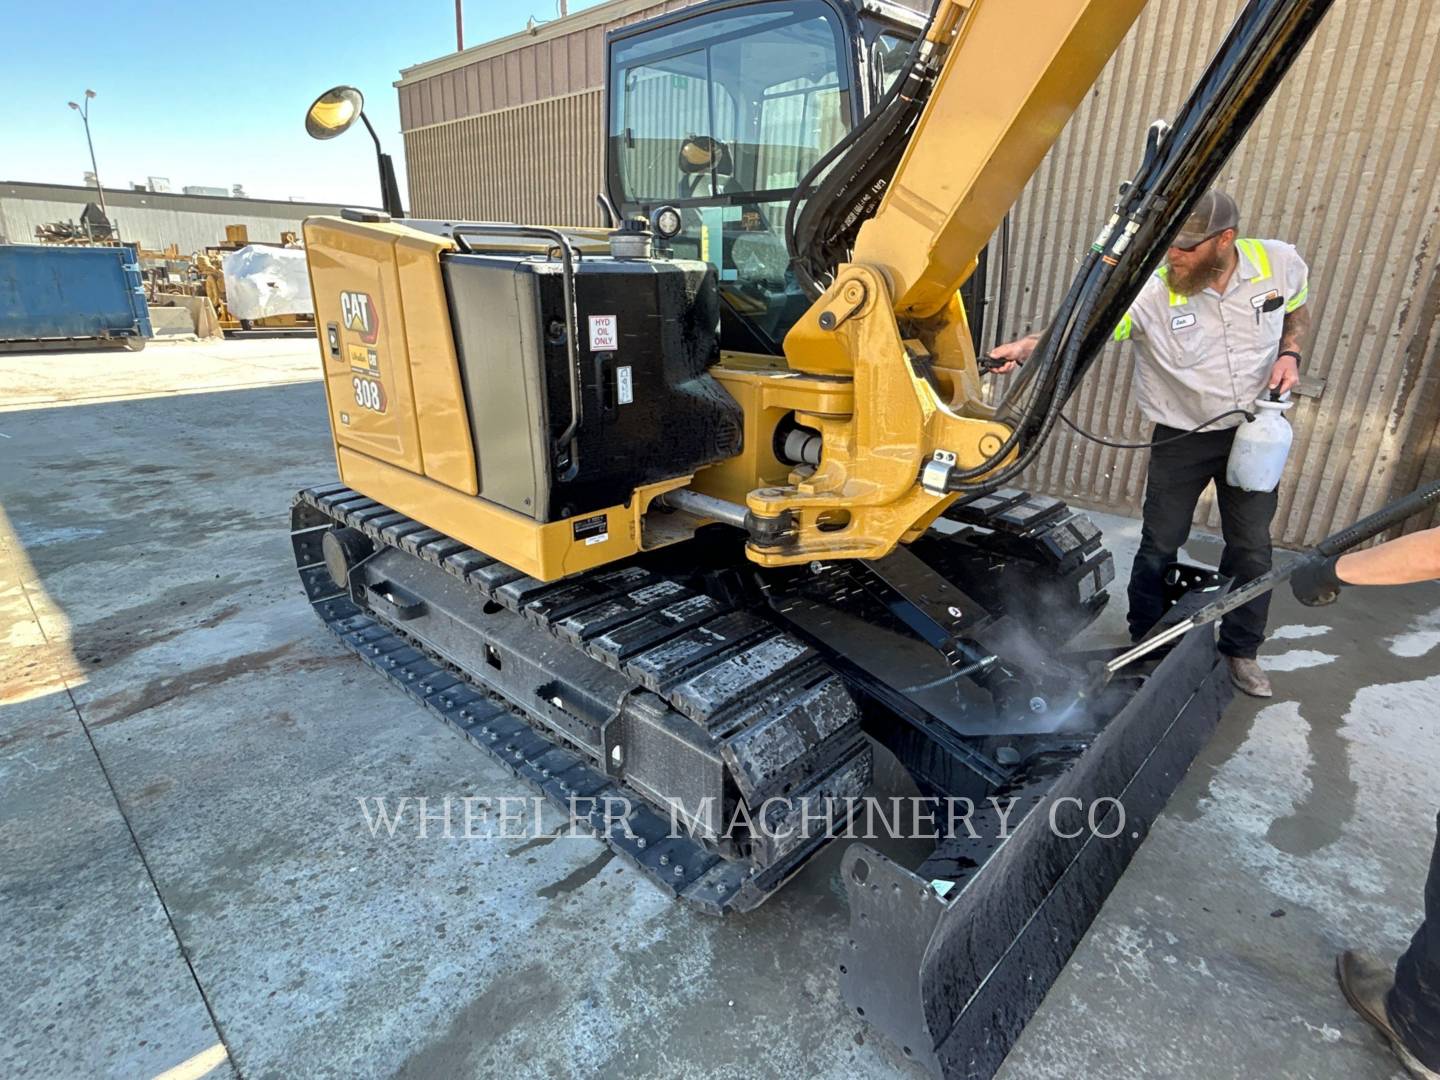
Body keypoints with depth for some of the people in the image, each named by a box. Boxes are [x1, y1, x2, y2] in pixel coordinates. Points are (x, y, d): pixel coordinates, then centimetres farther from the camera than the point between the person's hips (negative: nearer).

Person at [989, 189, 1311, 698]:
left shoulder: (1278, 263, -11)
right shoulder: (1152, 288, -23)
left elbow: (1298, 313, 10)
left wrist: (1290, 353, -9)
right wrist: (1029, 345, -55)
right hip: (1183, 436, -2)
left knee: (1251, 547, 11)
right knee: (1159, 547, 6)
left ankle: (1241, 650, 32)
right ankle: (1145, 646, 27)